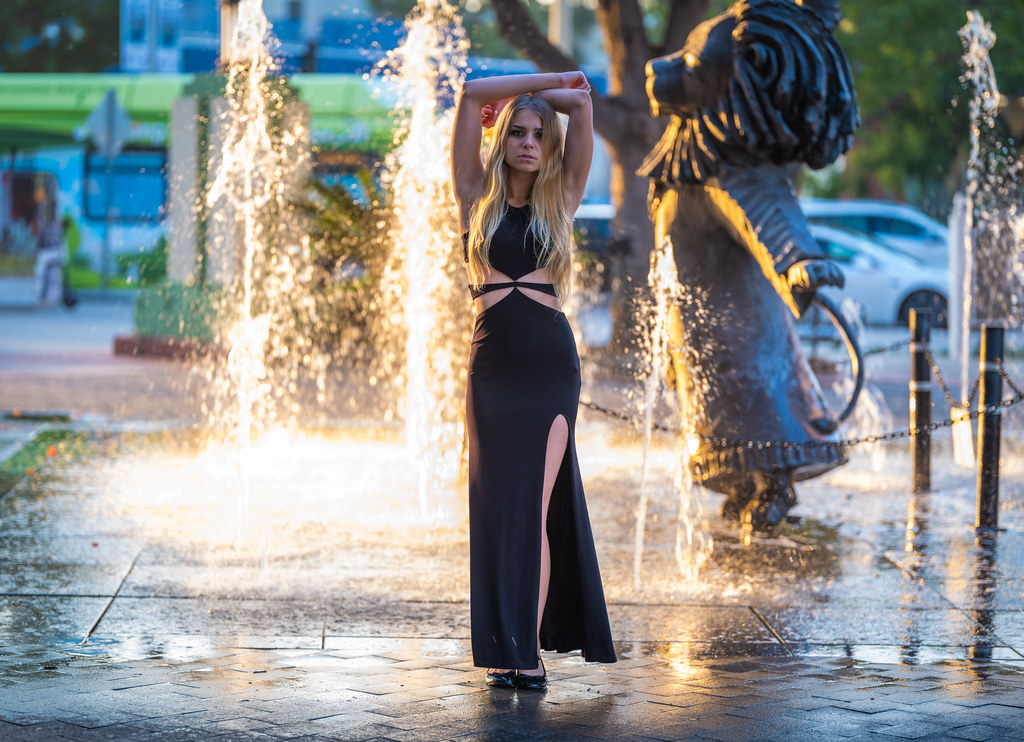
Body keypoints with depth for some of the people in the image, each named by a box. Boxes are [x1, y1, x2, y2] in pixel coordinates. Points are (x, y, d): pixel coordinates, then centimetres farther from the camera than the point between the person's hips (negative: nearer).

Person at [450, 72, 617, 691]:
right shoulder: (479, 199, 8)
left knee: (535, 503, -7)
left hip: (552, 365, -1)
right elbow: (472, 95, 4)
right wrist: (550, 81, 12)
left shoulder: (560, 201, 9)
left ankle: (533, 646, -6)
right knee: (499, 505, 0)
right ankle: (505, 648, 5)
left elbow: (583, 103, 4)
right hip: (492, 364, 1)